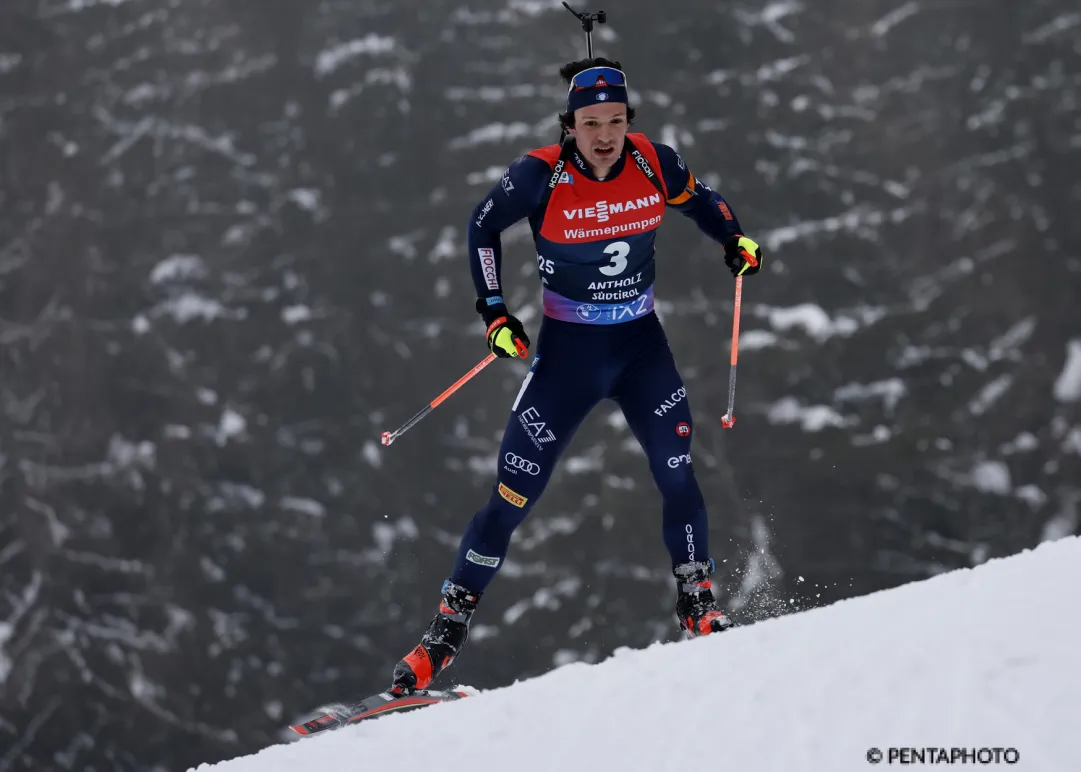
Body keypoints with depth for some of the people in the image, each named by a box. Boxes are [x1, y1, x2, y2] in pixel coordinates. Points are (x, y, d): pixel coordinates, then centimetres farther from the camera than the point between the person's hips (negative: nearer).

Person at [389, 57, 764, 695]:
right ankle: (451, 623, 8)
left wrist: (736, 242, -4)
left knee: (678, 476, -11)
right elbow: (483, 229, 1)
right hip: (568, 352, -2)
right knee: (513, 497, -3)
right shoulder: (541, 176, -17)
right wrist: (494, 311, -6)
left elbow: (698, 201, 13)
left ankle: (699, 607, 7)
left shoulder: (654, 163, -9)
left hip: (642, 346, 2)